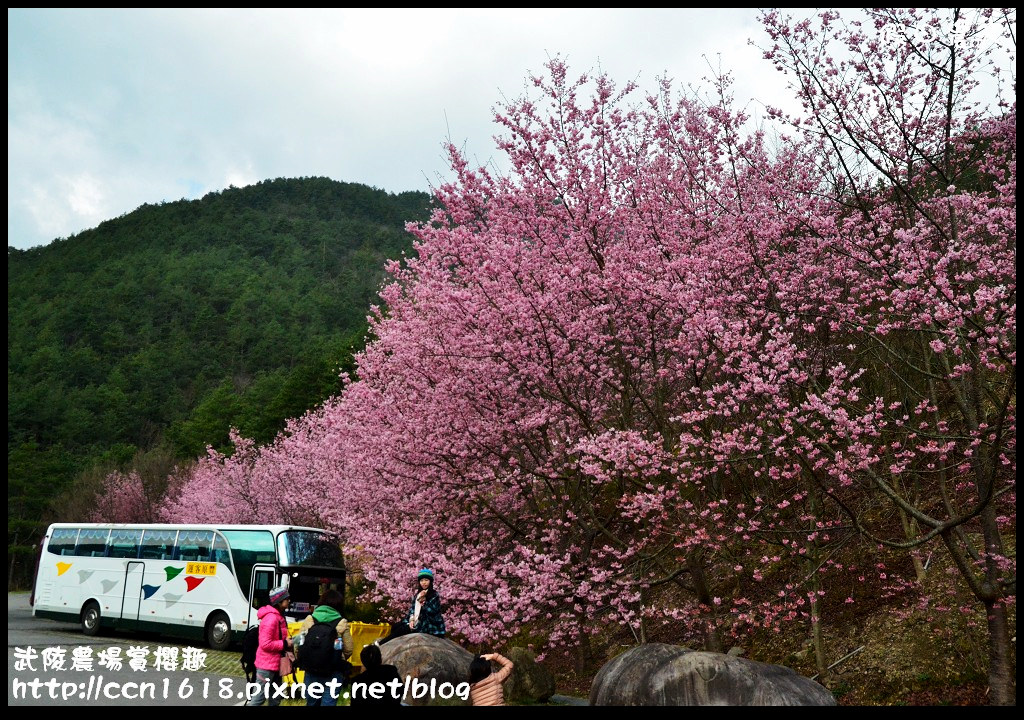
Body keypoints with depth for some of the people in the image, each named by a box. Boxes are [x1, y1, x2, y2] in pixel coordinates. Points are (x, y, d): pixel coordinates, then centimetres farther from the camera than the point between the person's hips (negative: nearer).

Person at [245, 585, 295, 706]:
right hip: (267, 665, -10)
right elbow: (265, 644, -25)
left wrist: (288, 641, 4)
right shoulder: (271, 618, -22)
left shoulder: (278, 616, 10)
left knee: (275, 699, 16)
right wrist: (285, 644, -18)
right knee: (259, 697, -5)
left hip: (274, 664, 10)